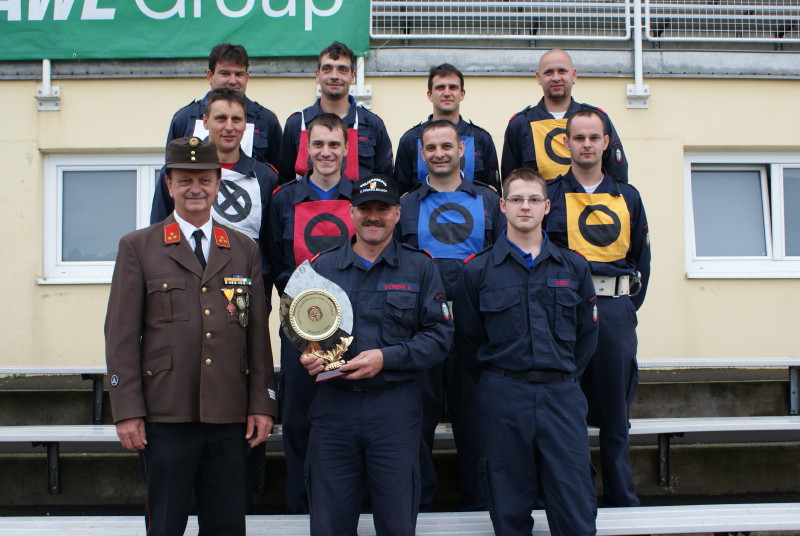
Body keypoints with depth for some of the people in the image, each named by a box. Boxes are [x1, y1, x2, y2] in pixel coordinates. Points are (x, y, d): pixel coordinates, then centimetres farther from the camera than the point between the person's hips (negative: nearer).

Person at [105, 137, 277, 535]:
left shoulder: (244, 250, 13)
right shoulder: (138, 247, 5)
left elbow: (257, 332, 11)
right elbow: (121, 334, -1)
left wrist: (262, 403, 5)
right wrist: (126, 411, -7)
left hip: (230, 417, 3)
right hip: (166, 416, -2)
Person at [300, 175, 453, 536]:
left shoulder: (419, 268, 6)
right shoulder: (323, 266, 11)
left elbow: (439, 334, -1)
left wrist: (386, 358, -13)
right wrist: (307, 356, -8)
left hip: (395, 407, -1)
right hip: (333, 402, 2)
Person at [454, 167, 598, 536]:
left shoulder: (573, 267, 9)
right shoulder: (478, 270, 4)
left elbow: (587, 333, 14)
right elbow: (466, 340, 6)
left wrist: (565, 377, 8)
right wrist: (494, 382, 4)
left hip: (562, 397, 1)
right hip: (502, 398, -1)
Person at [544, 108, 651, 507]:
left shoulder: (627, 197, 14)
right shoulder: (549, 195, 5)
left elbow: (641, 257, 15)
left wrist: (631, 303, 7)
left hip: (616, 309, 3)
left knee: (615, 408, 8)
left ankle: (621, 499, 18)